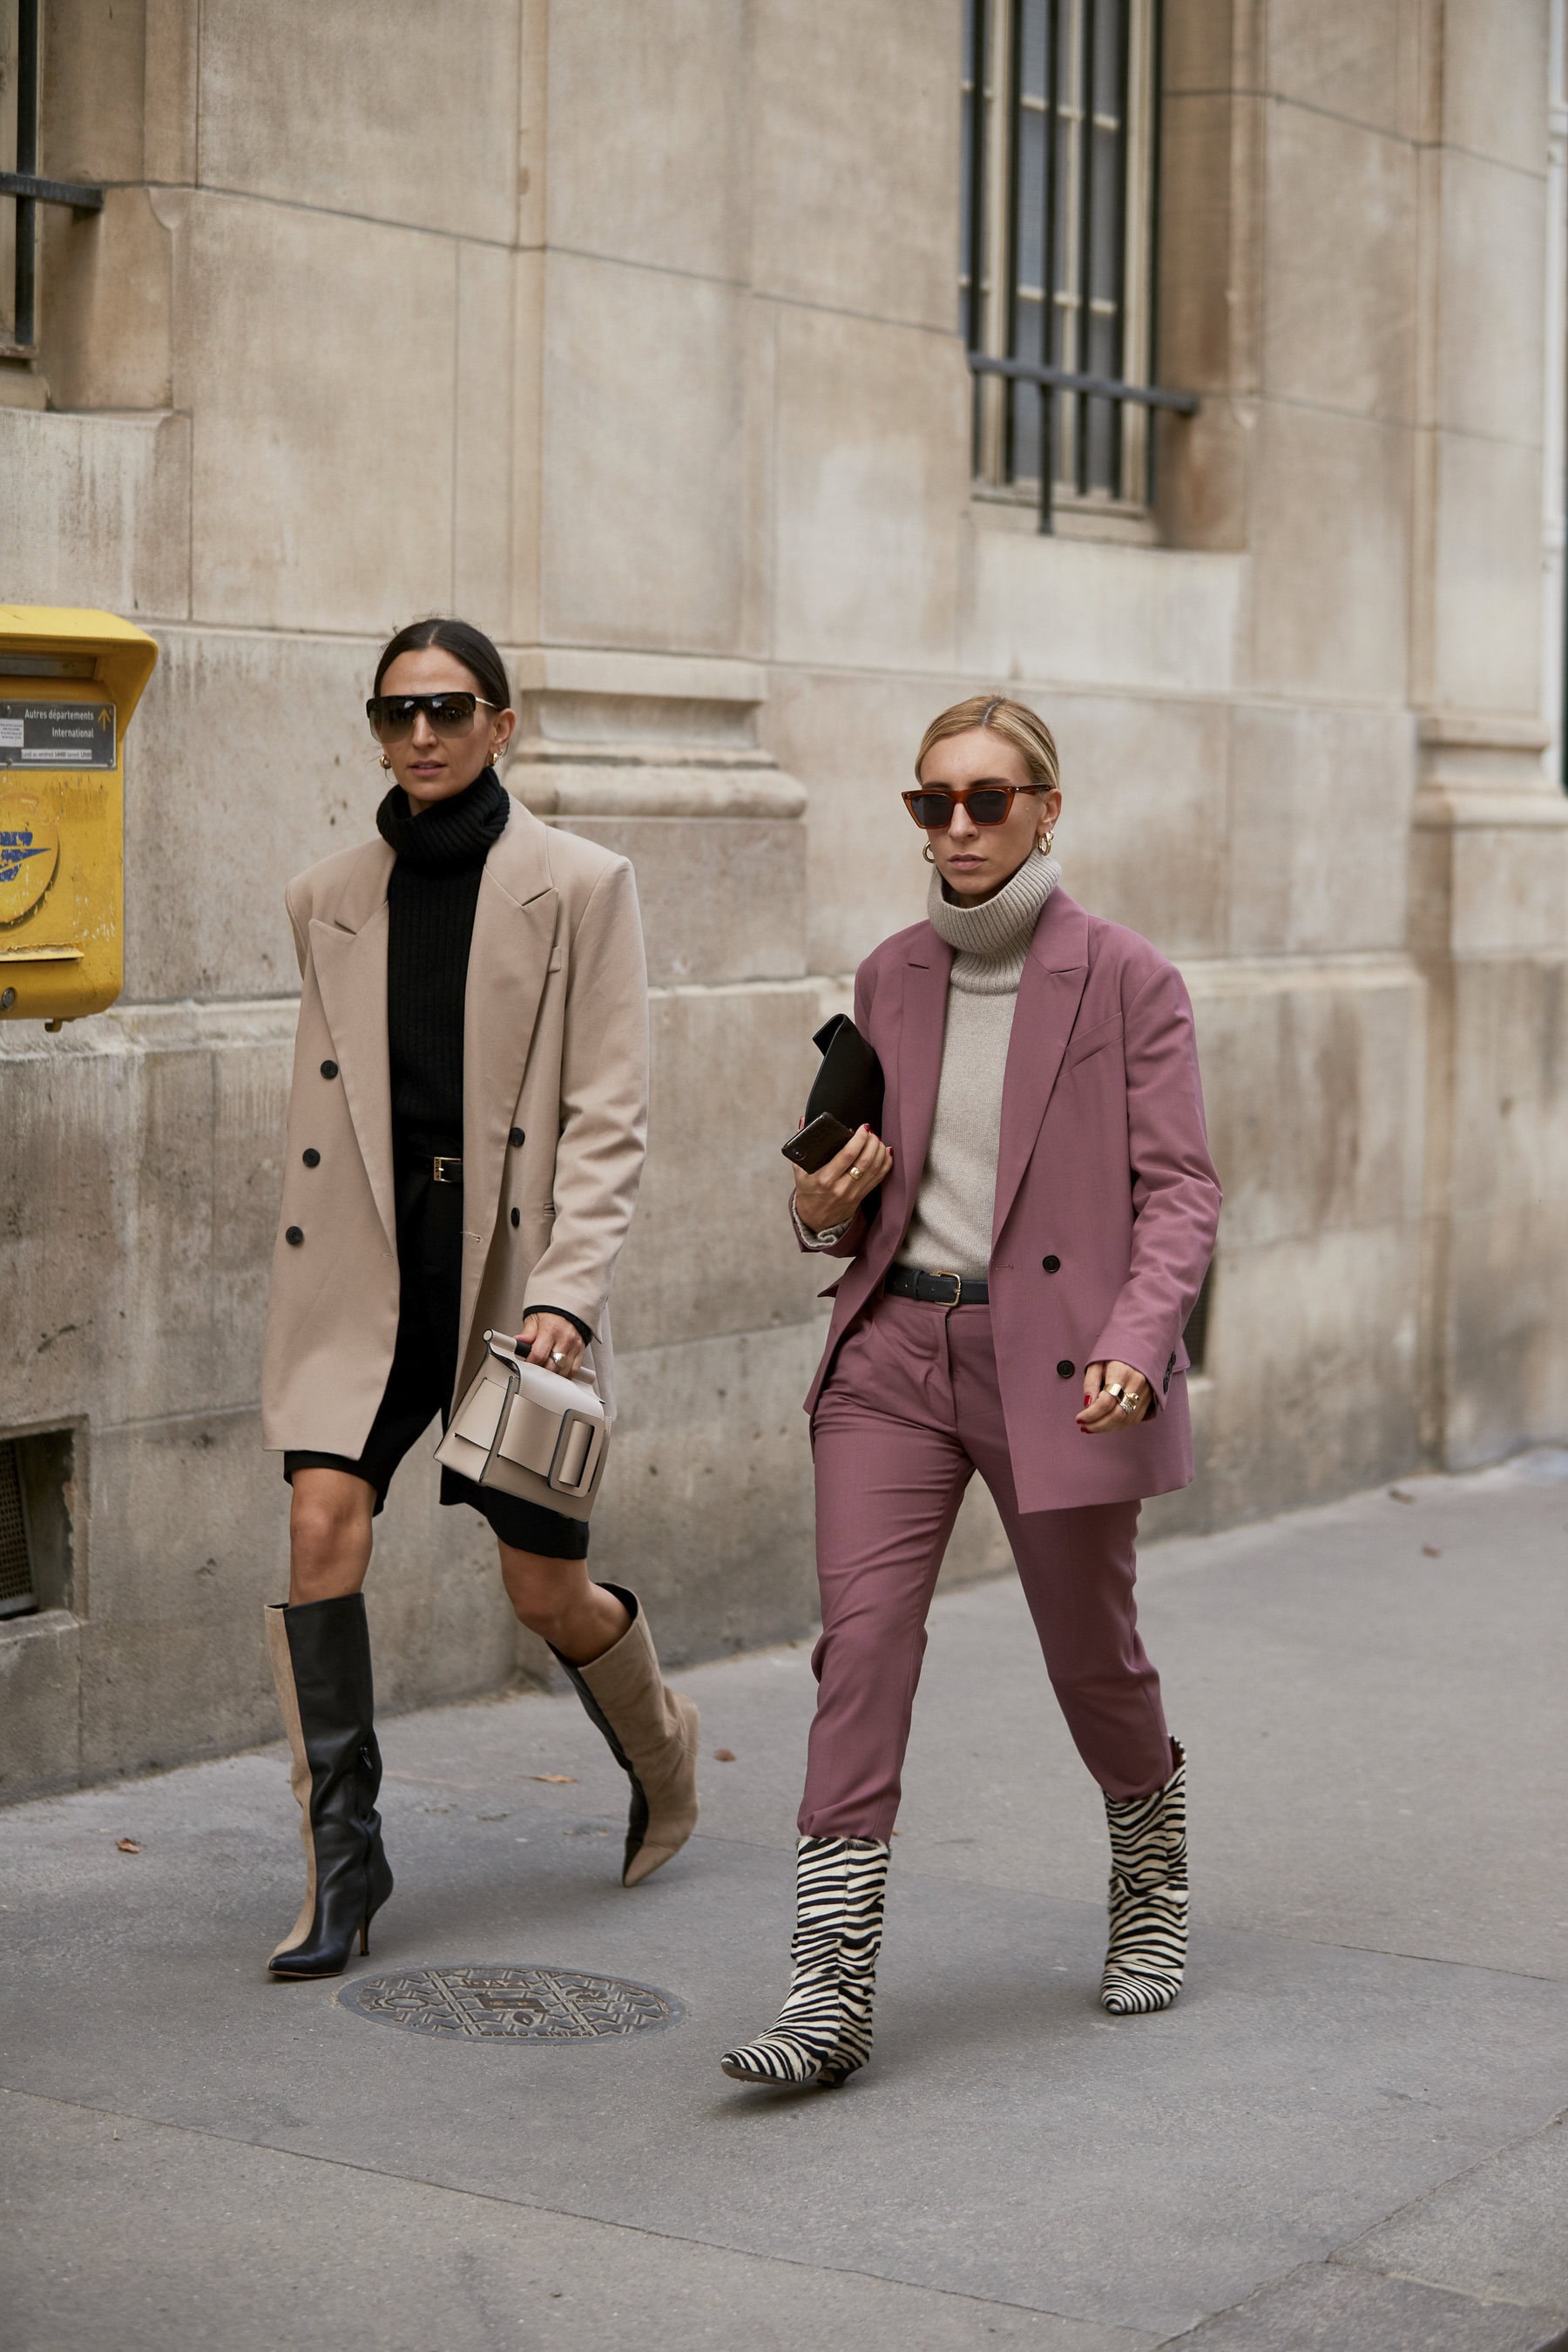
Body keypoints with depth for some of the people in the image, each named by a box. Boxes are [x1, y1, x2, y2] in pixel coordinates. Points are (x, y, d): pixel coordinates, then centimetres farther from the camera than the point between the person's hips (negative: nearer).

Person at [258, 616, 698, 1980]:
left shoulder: (580, 887, -4)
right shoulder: (329, 901, 8)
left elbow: (610, 1116, -8)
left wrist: (565, 1292, -18)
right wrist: (306, 1278, 12)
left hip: (513, 1266, -3)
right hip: (366, 1264, 3)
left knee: (547, 1593, 4)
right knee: (322, 1526, -15)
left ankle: (663, 1753, 37)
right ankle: (343, 1863, -3)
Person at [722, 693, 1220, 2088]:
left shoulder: (1125, 980, -4)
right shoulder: (891, 980, 10)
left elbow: (1180, 1188, -6)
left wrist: (1137, 1340, -22)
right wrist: (826, 1209, -3)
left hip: (1055, 1362, -3)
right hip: (895, 1347, 4)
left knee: (1091, 1660, 9)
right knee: (862, 1638, -11)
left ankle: (1155, 1890, 40)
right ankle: (832, 1996, -12)